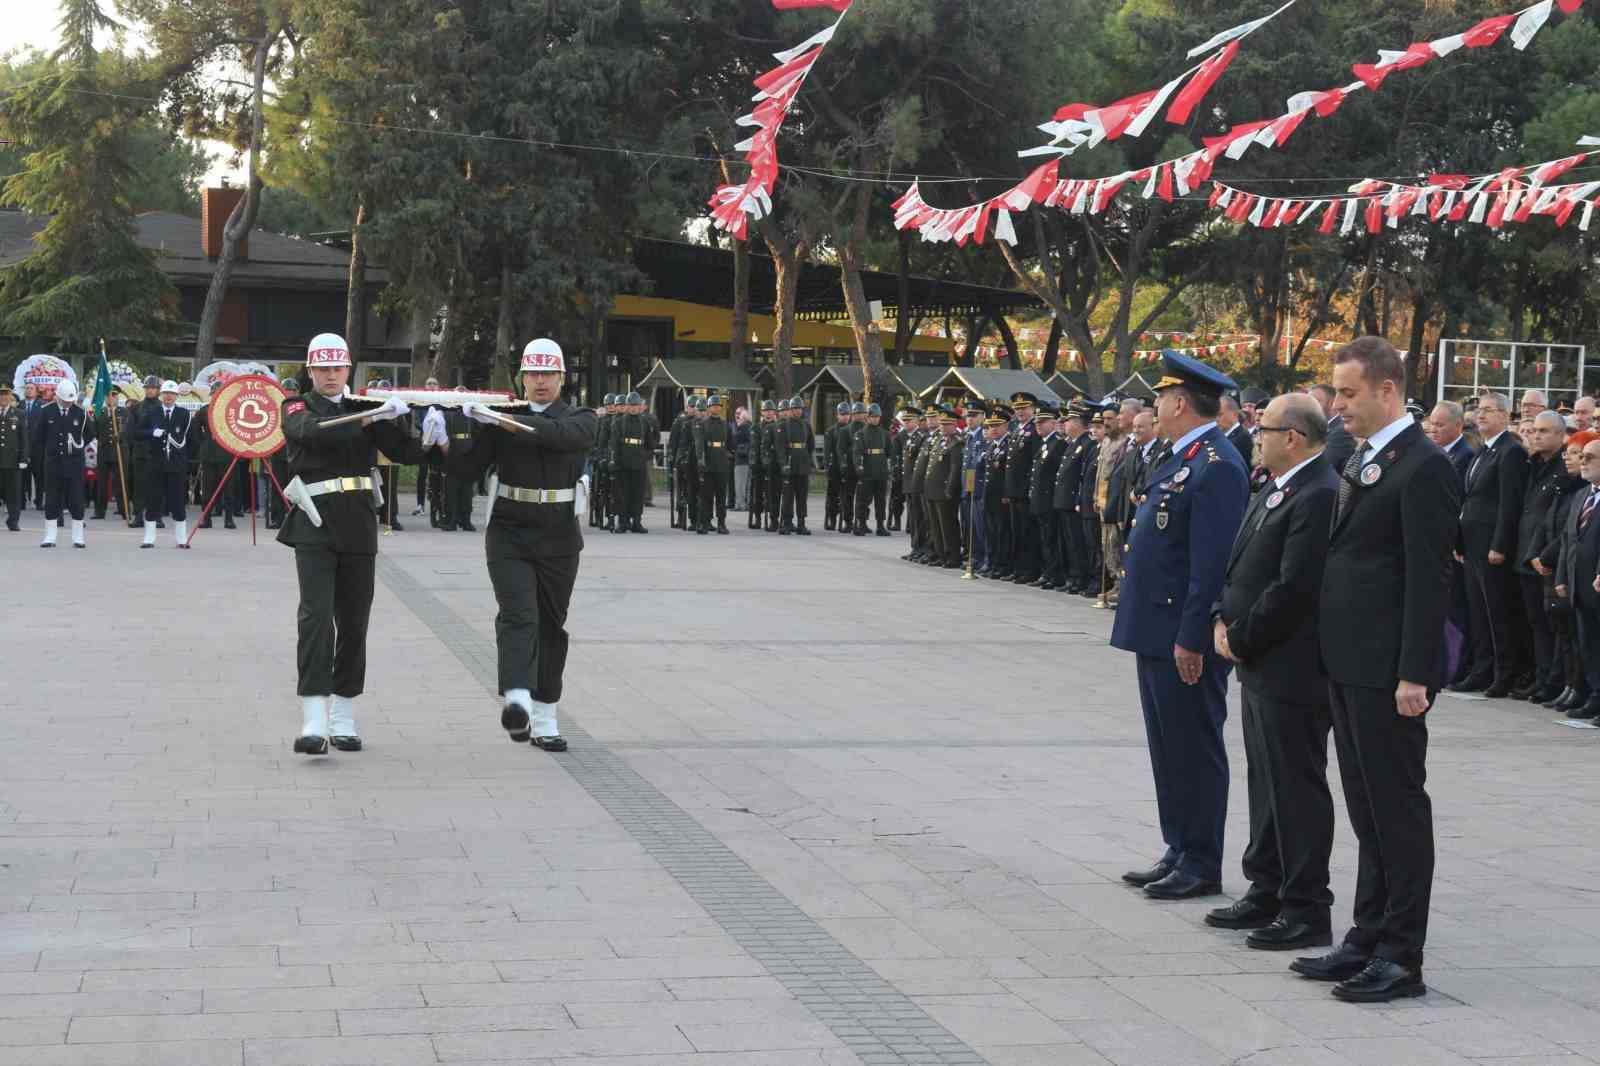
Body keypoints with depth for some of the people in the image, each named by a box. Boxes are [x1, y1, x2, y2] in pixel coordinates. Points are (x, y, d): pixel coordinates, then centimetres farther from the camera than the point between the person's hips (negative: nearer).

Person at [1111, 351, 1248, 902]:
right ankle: (1179, 851, 24)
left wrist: (1191, 638, -23)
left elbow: (1212, 562, -22)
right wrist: (1166, 633, 18)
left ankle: (1202, 865, 7)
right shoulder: (1183, 459, 14)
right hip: (1158, 630, 10)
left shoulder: (1216, 467, -17)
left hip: (1184, 636, -10)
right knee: (1168, 748, 15)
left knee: (1194, 750, -1)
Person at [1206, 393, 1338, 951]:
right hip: (1260, 667, 10)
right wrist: (1224, 620, 2)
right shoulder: (1270, 495, 14)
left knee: (1297, 789, -3)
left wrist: (1241, 638, -14)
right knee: (1267, 782, 17)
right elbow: (1240, 569, 19)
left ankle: (1307, 910, 4)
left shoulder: (1320, 497, -19)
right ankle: (1268, 892, 27)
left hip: (1293, 670, -10)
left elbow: (1294, 589, -23)